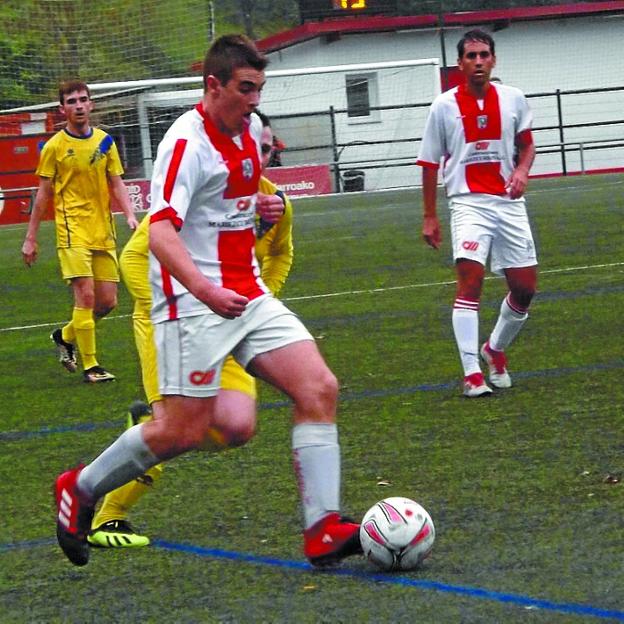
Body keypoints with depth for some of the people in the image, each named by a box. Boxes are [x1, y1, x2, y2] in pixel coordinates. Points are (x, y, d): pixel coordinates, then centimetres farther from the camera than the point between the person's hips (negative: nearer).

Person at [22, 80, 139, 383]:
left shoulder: (105, 141, 8)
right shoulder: (55, 146, -2)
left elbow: (116, 184, 11)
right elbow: (43, 194, 2)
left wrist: (130, 215, -7)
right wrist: (30, 238, 3)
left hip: (103, 232, 5)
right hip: (73, 232, -5)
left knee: (107, 301, 5)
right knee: (85, 295, -14)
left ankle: (65, 336, 30)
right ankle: (90, 366, -7)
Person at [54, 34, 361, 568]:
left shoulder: (248, 129, 11)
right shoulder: (187, 142, -16)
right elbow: (161, 230, -28)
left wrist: (260, 202, 10)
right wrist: (205, 290, -43)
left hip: (248, 297, 8)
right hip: (194, 304, -8)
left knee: (319, 388, -7)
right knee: (187, 430, -7)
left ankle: (324, 531, -8)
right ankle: (81, 489, 17)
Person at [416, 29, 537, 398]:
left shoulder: (513, 99, 5)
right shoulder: (444, 106, -1)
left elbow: (527, 144, 18)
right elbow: (430, 163, 5)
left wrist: (522, 170, -5)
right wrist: (429, 217, 4)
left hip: (509, 202, 3)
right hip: (469, 202, -3)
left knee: (526, 286, 4)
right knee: (471, 278, -20)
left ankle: (496, 350, 31)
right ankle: (472, 374, -19)